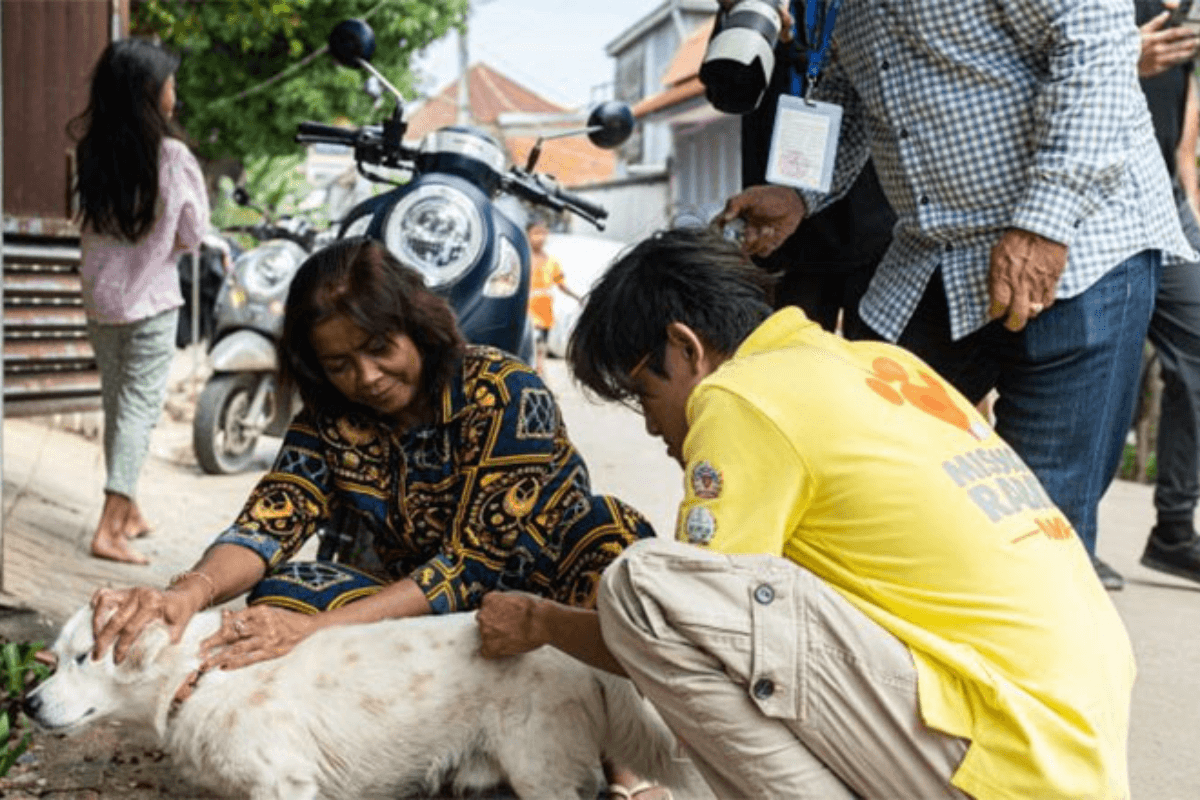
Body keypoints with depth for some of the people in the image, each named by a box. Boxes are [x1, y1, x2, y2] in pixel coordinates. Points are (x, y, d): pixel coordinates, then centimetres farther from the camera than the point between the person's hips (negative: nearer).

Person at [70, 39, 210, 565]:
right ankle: (109, 529, -5)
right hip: (151, 301, -5)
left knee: (115, 405, 16)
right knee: (140, 408, 0)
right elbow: (193, 235, -5)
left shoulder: (91, 151, -2)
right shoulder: (171, 157, -15)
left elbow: (90, 226, 8)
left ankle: (129, 514, 28)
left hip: (99, 298, 5)